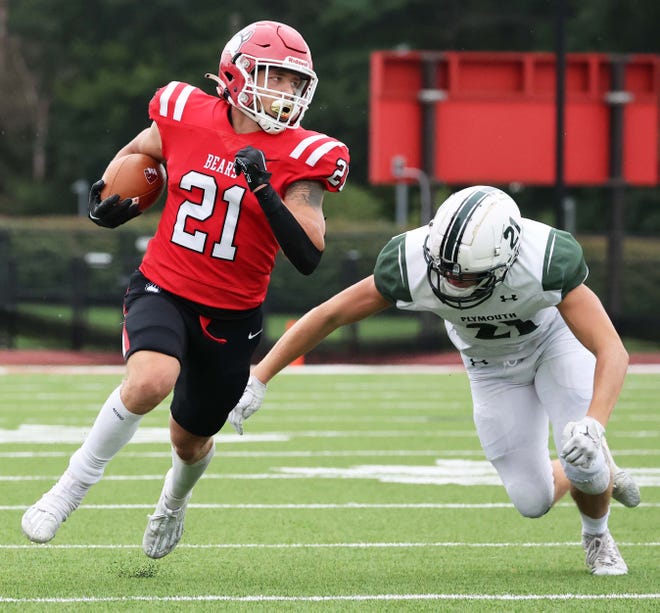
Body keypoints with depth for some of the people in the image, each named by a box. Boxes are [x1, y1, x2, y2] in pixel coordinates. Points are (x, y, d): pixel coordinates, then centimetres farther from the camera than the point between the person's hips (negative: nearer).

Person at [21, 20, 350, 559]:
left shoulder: (300, 159, -12)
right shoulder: (185, 116, -7)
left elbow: (309, 257, -19)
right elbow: (136, 154, 16)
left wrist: (265, 190, -28)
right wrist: (111, 197, -4)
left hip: (232, 317, 1)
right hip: (163, 290, -1)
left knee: (191, 439, 18)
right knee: (151, 380, -33)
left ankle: (174, 504, 55)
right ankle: (73, 485, -15)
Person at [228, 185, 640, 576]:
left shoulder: (547, 261, -41)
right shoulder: (412, 266, -36)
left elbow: (612, 351, -41)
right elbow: (330, 315, -22)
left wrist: (593, 424, -58)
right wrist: (258, 379, -23)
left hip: (554, 338, -2)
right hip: (491, 363, 2)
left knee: (582, 458, -20)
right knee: (533, 501, -6)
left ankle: (598, 537, 17)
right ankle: (602, 474, 30)